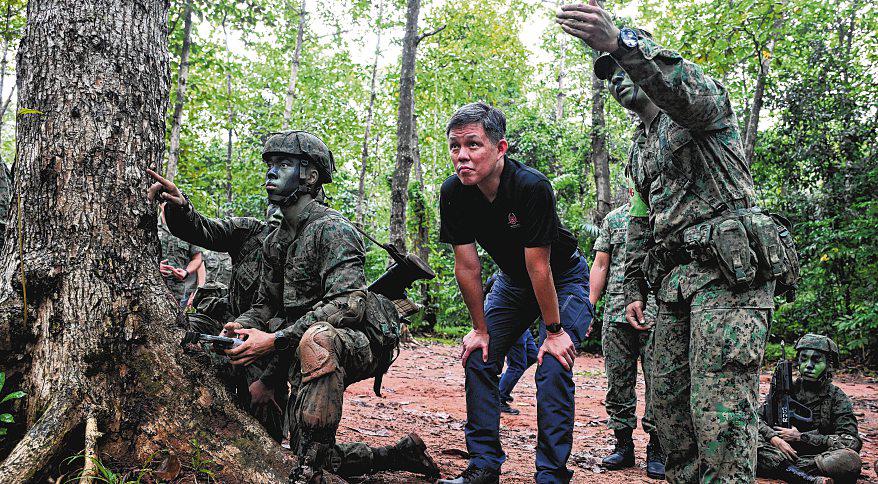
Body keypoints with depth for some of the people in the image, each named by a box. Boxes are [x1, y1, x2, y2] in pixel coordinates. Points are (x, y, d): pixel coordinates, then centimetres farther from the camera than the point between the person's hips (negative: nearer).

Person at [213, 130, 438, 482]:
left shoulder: (331, 229, -16)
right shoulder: (275, 242, 11)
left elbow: (348, 303, -28)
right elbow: (266, 303, 17)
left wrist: (275, 340, -32)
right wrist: (242, 325, -9)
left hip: (361, 342, -9)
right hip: (311, 355, 9)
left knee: (317, 338, -42)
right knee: (306, 450, 7)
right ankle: (402, 454, 29)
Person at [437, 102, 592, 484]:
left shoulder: (531, 187, -35)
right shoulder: (453, 193, -20)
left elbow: (539, 267, -30)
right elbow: (467, 266, -13)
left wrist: (553, 331, -21)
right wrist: (480, 329, -7)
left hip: (563, 278, -5)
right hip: (512, 280, 5)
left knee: (553, 369, -17)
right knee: (478, 357, -3)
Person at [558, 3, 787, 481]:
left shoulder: (702, 101, 2)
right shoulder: (639, 149, 27)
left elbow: (687, 90, -25)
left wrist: (622, 42, -40)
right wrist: (634, 289, 19)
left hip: (728, 271, -9)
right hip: (674, 280, 9)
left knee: (720, 406, -14)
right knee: (667, 401, 7)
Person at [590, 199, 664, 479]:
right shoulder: (612, 220, 15)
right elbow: (600, 265, 13)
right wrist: (589, 306, 5)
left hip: (657, 316, -2)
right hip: (616, 314, 2)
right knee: (618, 383, 6)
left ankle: (657, 449, 8)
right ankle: (623, 444, 17)